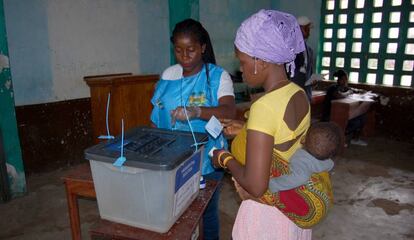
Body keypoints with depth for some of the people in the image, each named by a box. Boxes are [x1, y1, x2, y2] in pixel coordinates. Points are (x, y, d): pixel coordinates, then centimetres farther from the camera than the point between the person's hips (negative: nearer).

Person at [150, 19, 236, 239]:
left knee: (207, 211, 15)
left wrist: (195, 111, -43)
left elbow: (229, 111, -28)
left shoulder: (218, 76, -11)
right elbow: (157, 117, 10)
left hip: (206, 160, -3)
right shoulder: (168, 75, 2)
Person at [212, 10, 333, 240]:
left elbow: (255, 186, -29)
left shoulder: (264, 107, -28)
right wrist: (244, 130, 11)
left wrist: (225, 158, -13)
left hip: (269, 213, -7)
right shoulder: (299, 95, -4)